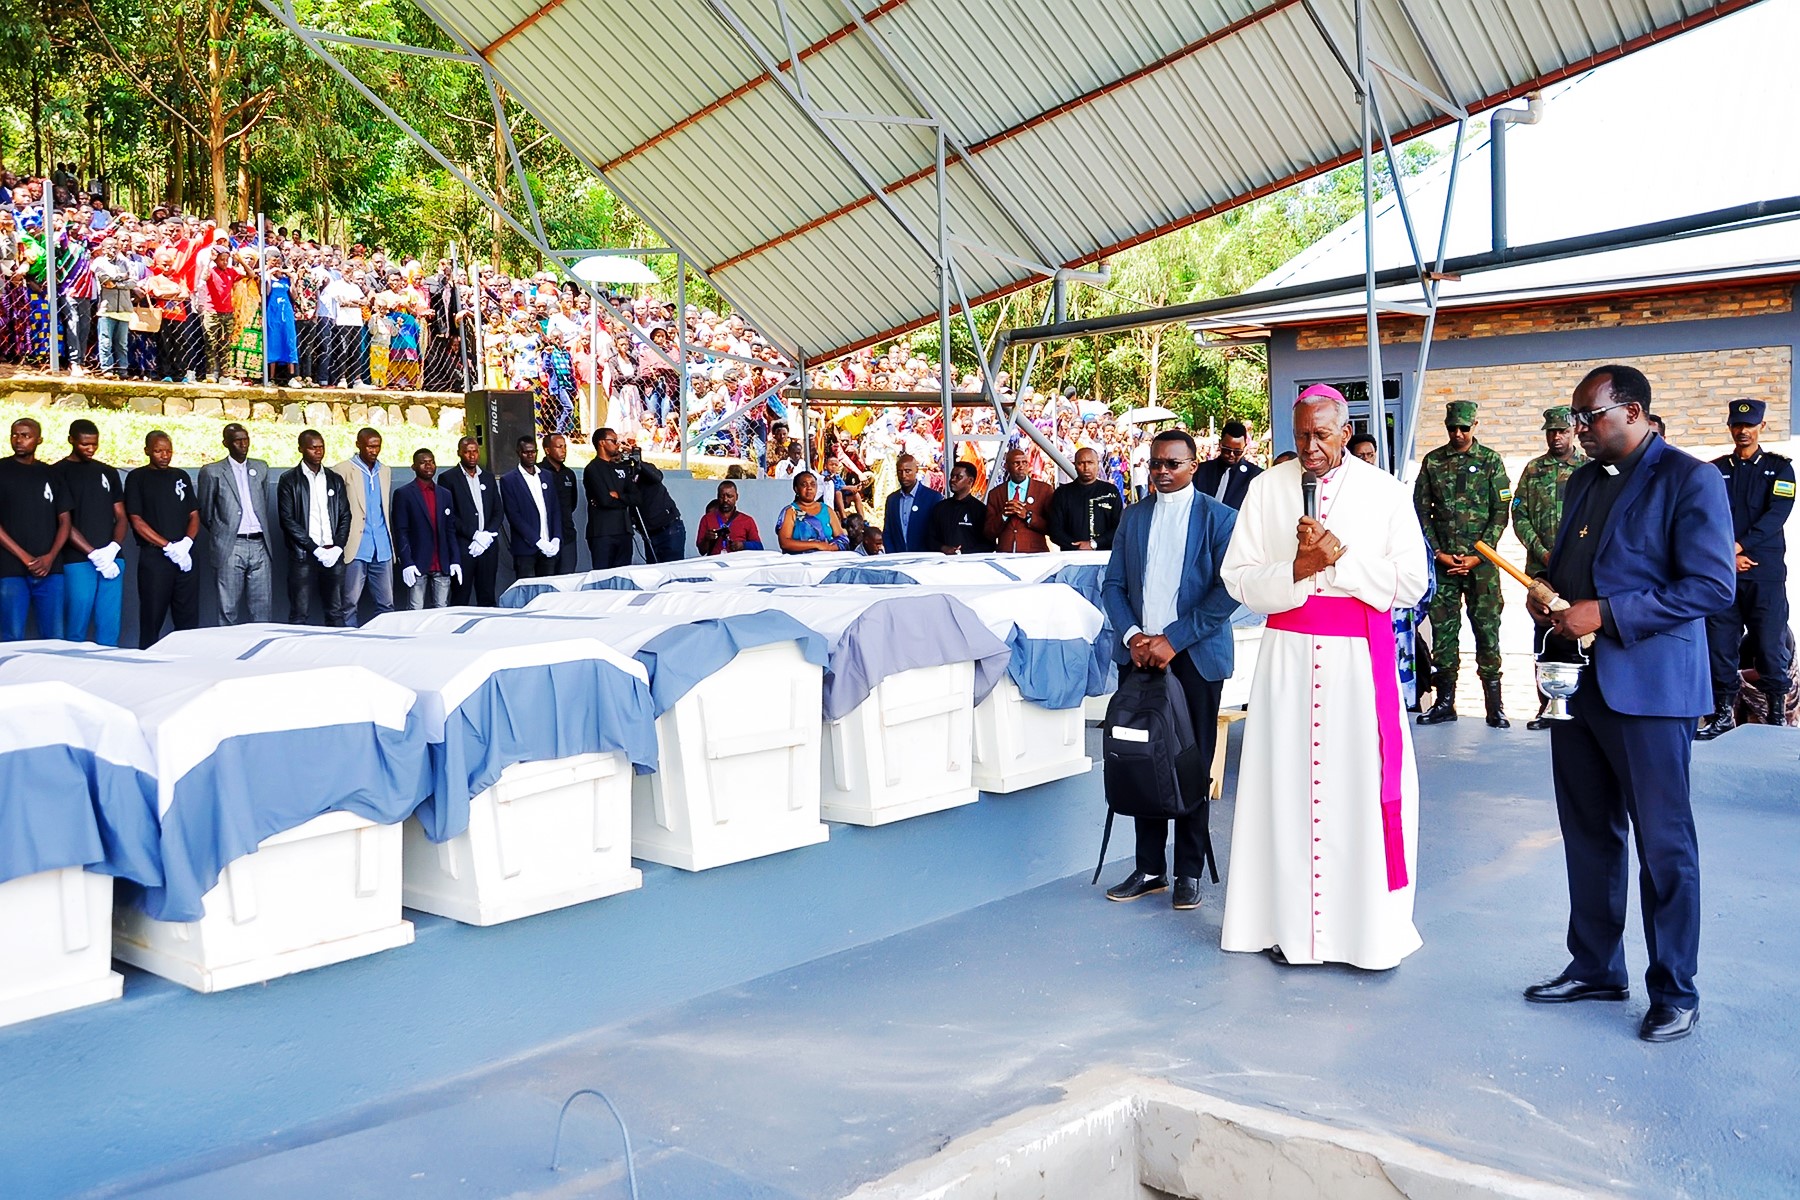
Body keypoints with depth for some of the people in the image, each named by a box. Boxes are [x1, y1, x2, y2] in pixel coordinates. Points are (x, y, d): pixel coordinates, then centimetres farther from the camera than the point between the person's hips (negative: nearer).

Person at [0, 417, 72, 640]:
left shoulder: (51, 475, 14)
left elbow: (64, 521, 12)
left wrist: (50, 557, -4)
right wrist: (24, 557, -9)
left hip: (50, 570, 3)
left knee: (54, 639, 2)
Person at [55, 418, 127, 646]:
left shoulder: (109, 473, 16)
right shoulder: (59, 473, 2)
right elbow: (64, 523, -5)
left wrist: (113, 550, -5)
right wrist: (94, 555, -13)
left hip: (112, 560, 4)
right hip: (77, 561, -4)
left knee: (110, 628, 3)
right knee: (76, 629, -3)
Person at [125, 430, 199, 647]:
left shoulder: (181, 476, 15)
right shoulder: (137, 478, 2)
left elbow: (194, 515, 13)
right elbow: (136, 520, -5)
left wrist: (186, 542, -7)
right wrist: (169, 546, -13)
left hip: (184, 556, 4)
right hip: (154, 556, -4)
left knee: (188, 620, 3)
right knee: (152, 620, -1)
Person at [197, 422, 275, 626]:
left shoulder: (261, 468, 13)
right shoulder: (212, 472, 1)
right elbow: (205, 513, 8)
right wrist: (220, 534, 12)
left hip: (259, 545, 3)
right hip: (231, 547, -3)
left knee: (263, 608, 3)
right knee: (228, 609, 1)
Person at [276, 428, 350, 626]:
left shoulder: (334, 480, 14)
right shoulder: (289, 480, 2)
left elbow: (345, 516, 13)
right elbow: (287, 520, -5)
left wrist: (337, 547, -4)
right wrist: (316, 549, -12)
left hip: (333, 555, 4)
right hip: (303, 556, -3)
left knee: (336, 613, 5)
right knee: (300, 615, -3)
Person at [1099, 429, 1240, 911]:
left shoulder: (1218, 518, -1)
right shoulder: (1132, 517, 12)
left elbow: (1227, 590, -9)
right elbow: (1113, 584, 11)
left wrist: (1173, 639, -14)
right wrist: (1132, 635, -7)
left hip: (1195, 657, -3)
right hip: (1138, 654, 4)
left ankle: (1189, 871, 14)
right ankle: (1149, 868, 15)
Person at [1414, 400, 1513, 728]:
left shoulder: (1490, 461, 2)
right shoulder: (1432, 462, 8)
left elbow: (1500, 513, -1)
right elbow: (1421, 510, 8)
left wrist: (1477, 556, -8)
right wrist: (1437, 552, -2)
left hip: (1481, 561, -2)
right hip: (1442, 561, 2)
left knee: (1487, 629, -1)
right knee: (1443, 629, 4)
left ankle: (1494, 706, 3)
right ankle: (1445, 703, 12)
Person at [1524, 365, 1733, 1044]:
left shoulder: (1689, 479, -9)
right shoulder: (1584, 481, 15)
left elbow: (1712, 586, -17)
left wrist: (1606, 614, -21)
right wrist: (1545, 601, 1)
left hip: (1647, 687, -7)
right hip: (1577, 679, 8)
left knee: (1663, 844, 2)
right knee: (1588, 834, 15)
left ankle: (1674, 991, 15)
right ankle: (1594, 967, 28)